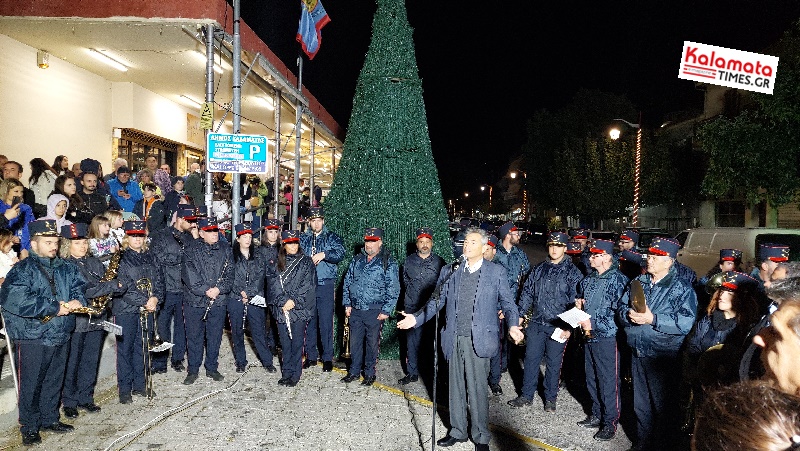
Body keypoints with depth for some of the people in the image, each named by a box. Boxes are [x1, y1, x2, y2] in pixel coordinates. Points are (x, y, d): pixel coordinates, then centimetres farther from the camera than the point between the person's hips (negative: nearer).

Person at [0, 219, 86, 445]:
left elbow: (79, 286, 13)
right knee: (30, 385, 5)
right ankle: (29, 428, 20)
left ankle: (50, 419, 33)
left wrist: (76, 301, -12)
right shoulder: (22, 270, -10)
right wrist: (55, 307, -23)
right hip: (31, 338, -5)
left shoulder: (65, 268, 9)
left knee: (54, 382, 17)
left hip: (60, 336, 6)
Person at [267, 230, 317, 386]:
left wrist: (293, 301, -14)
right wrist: (283, 301, -13)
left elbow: (307, 285, -5)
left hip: (300, 308, -3)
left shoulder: (306, 262, 3)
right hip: (281, 309, 3)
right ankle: (286, 374, 19)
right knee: (285, 343, 9)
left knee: (297, 342, 0)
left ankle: (295, 375, 8)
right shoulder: (278, 263, 11)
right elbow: (273, 283, 1)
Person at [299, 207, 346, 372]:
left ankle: (328, 358, 9)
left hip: (326, 286, -3)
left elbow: (340, 253, -11)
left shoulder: (332, 237, 4)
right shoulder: (303, 238, 13)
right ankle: (311, 356, 21)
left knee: (326, 322, -2)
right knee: (309, 322, 9)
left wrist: (324, 254, -24)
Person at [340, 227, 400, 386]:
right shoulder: (357, 260, 9)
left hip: (375, 312, -4)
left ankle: (369, 373, 21)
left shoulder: (388, 262, -5)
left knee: (372, 343, 6)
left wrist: (386, 310, -11)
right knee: (355, 342, 12)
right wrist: (347, 303, 7)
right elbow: (347, 282, 15)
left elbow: (393, 289, -7)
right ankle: (354, 371, 26)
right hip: (355, 310, 4)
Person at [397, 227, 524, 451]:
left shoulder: (496, 272, 0)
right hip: (454, 339, 3)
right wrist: (416, 318, 0)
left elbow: (508, 302, 2)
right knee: (455, 388, 14)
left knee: (477, 390, 1)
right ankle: (457, 431, 31)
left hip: (478, 340, -3)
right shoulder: (449, 271, 7)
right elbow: (437, 301, 10)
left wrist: (512, 325, -15)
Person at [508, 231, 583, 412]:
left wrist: (569, 327, -11)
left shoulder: (572, 272, -3)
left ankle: (550, 398, 24)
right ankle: (526, 395, 21)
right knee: (531, 359, 8)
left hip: (557, 327, -3)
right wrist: (520, 315, 6)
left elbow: (575, 301, -6)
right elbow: (527, 293, 13)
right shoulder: (538, 269, 9)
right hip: (536, 323, 4)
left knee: (553, 363, 8)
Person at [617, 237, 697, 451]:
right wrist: (629, 314, -14)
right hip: (638, 353, 6)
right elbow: (621, 308, 8)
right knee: (640, 403, 18)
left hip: (664, 358, -5)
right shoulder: (638, 282, 9)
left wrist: (652, 319, -25)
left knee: (663, 405, 8)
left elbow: (686, 322, -20)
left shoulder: (682, 288, -9)